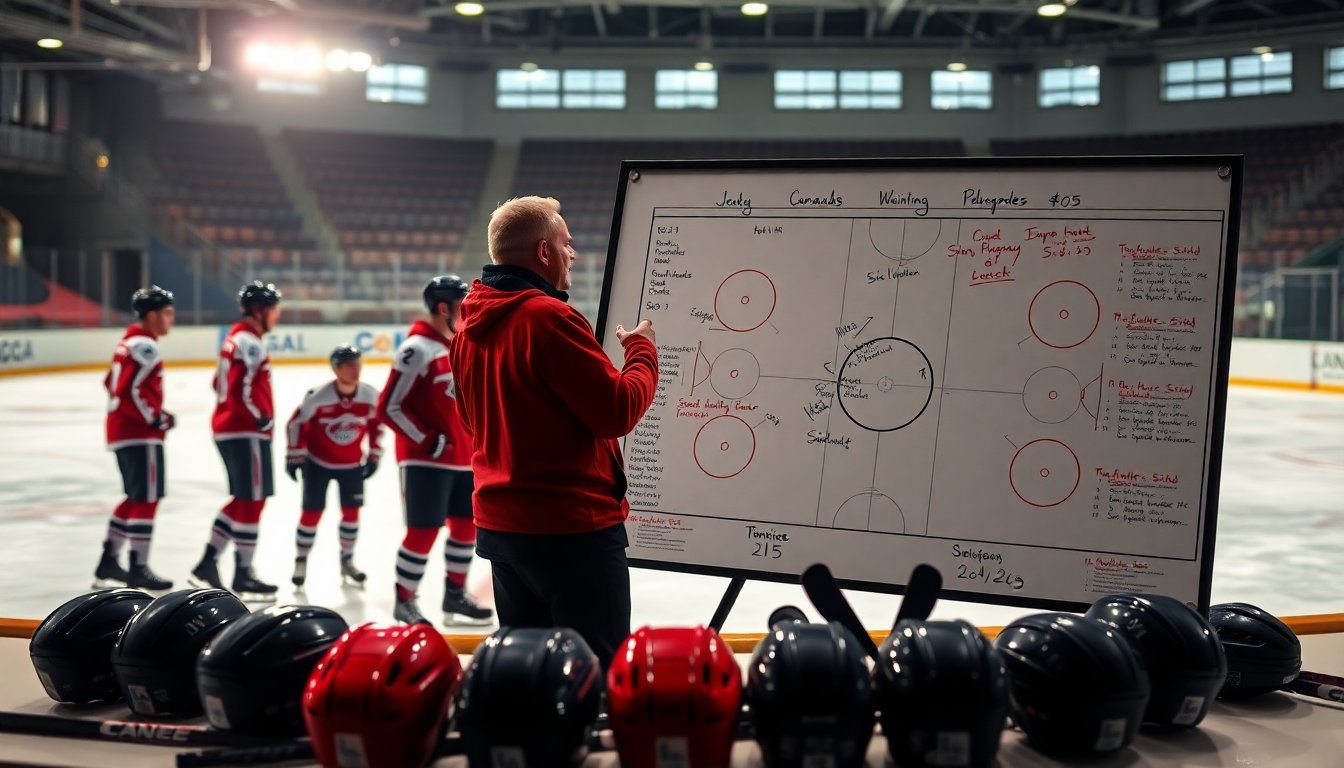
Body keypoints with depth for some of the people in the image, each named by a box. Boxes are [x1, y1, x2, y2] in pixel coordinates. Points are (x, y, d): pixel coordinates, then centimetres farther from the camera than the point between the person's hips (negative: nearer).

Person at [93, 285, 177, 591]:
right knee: (147, 499, -5)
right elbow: (132, 391, -24)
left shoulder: (129, 341, 16)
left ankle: (109, 561, 22)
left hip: (122, 429, 10)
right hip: (139, 434, -10)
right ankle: (138, 569, -1)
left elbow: (114, 384, 22)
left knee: (136, 497, 17)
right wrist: (156, 418, -14)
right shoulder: (144, 345, -16)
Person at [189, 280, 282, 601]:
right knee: (252, 501, -3)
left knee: (243, 499, 16)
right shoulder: (250, 342, -16)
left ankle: (208, 563, 17)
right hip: (246, 431, -10)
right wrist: (262, 418, -14)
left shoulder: (237, 337, 15)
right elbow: (243, 390, -25)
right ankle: (243, 577, 3)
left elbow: (221, 384, 22)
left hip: (228, 427, 10)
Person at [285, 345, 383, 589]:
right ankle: (300, 561, 17)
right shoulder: (318, 397, -25)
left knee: (351, 511, 5)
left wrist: (374, 455, 4)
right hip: (318, 463, -3)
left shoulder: (370, 396, -14)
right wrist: (295, 457, -9)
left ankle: (347, 560, 22)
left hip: (352, 464, 3)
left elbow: (376, 425, 2)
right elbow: (297, 424, -13)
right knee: (312, 512, 0)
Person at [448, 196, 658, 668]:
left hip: (499, 523, 9)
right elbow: (618, 410, -18)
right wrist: (642, 351, -3)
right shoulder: (549, 317, -19)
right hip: (572, 526, -8)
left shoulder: (470, 325, 6)